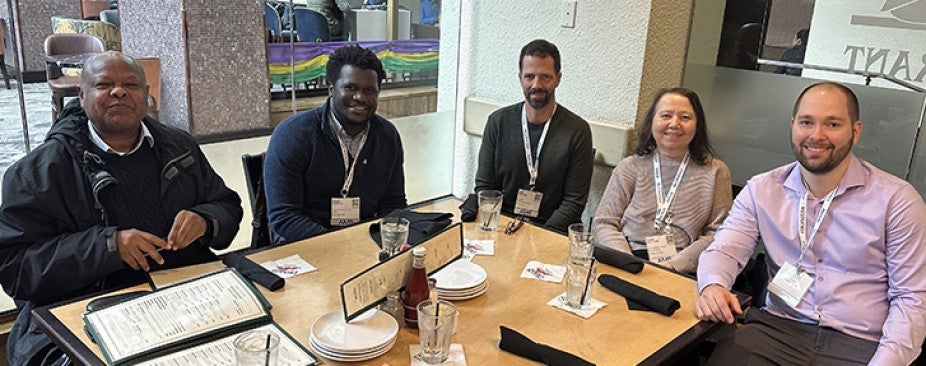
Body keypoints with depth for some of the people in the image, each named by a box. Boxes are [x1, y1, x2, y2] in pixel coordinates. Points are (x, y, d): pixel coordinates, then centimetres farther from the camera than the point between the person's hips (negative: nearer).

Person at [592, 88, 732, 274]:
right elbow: (603, 224, 6)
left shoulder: (715, 172, 10)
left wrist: (674, 264, -12)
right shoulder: (630, 167, 10)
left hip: (682, 272, -2)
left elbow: (717, 233, 3)